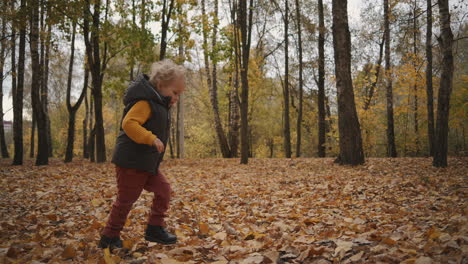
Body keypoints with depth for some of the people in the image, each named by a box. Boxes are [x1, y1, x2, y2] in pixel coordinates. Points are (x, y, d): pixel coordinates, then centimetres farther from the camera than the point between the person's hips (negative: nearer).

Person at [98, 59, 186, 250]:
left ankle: (155, 229, 17)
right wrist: (151, 139, -32)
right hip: (131, 162, -10)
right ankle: (109, 238, 14)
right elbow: (128, 123, -28)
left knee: (163, 190, 9)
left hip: (147, 164, 10)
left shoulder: (159, 105, 16)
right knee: (126, 199, -1)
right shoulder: (145, 102, -16)